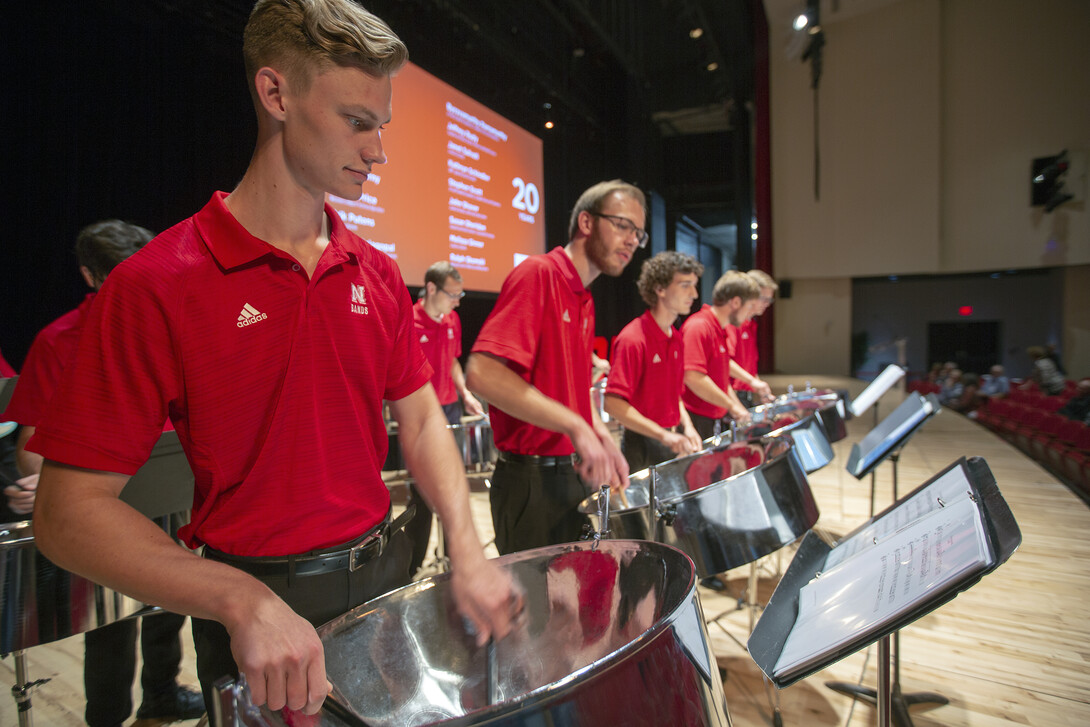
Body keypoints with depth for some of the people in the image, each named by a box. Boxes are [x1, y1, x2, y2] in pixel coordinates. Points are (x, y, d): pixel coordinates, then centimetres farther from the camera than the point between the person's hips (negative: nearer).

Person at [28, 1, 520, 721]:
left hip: (384, 574, 5)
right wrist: (245, 602, -27)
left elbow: (420, 416, 3)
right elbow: (70, 511, -15)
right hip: (255, 609, -5)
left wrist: (466, 549, -9)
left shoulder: (377, 275, 0)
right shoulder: (157, 285, -16)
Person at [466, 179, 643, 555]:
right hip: (532, 483, -9)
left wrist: (603, 438, 5)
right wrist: (576, 427, -28)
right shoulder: (538, 274, -14)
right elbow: (482, 373, -27)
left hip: (576, 475, 9)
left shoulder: (584, 301, 13)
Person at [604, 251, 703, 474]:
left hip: (673, 445, 8)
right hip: (643, 447, -8)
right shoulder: (633, 339, -18)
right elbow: (612, 403, -24)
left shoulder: (676, 337, 8)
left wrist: (686, 426, 1)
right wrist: (663, 434, -26)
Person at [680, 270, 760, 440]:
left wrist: (740, 409, 14)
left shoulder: (721, 330, 15)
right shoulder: (698, 327, -17)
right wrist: (732, 406, -20)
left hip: (715, 419, 10)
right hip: (695, 420, -10)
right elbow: (693, 377, -27)